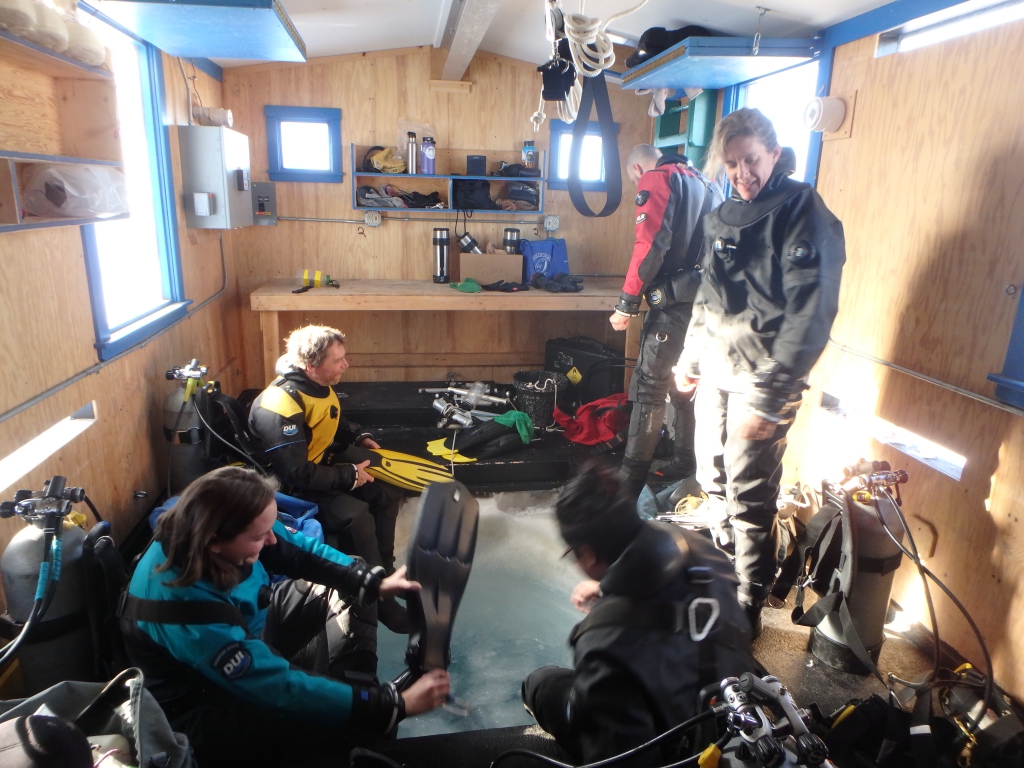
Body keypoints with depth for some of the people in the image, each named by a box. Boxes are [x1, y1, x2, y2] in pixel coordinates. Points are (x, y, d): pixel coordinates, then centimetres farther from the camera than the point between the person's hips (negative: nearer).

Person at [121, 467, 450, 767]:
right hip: (203, 708, -8)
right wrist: (397, 705, -35)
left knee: (346, 588, 5)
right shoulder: (186, 609, -40)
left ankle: (352, 682, 15)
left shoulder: (222, 528, -21)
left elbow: (297, 550, -3)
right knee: (347, 720, -23)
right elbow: (283, 689, -37)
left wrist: (374, 582, -12)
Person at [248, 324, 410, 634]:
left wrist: (360, 438, 2)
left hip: (321, 466, 9)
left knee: (387, 492, 2)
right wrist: (350, 476, -22)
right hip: (292, 487, -9)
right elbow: (297, 474, -32)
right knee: (356, 516, -28)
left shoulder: (319, 385, -2)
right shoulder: (281, 406, -30)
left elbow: (336, 421, 20)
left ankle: (385, 569, 16)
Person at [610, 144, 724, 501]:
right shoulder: (706, 183, 23)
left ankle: (631, 480, 2)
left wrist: (627, 304, -14)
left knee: (649, 388, -3)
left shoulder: (657, 179, -3)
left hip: (676, 302, -8)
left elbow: (651, 245, -16)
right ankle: (685, 464, 29)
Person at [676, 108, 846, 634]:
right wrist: (689, 357, 19)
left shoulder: (805, 216, -11)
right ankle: (726, 565, 36)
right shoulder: (723, 217, 12)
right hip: (715, 369, 7)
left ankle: (747, 608, 14)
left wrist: (768, 397, -21)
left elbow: (810, 316, -18)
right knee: (713, 479, 16)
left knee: (749, 495, -2)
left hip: (762, 377, -7)